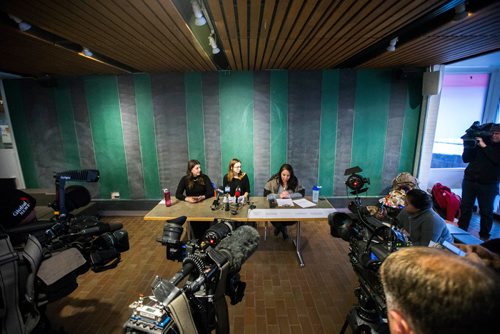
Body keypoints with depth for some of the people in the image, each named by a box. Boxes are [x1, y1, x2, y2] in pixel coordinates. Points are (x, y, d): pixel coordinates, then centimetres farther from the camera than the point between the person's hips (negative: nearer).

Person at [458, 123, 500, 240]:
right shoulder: (480, 142, 5)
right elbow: (466, 159, 2)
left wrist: (484, 146, -18)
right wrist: (468, 146, -12)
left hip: (488, 185, -1)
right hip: (469, 180, 1)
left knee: (486, 211, 7)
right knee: (465, 208, 6)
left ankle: (484, 236, 19)